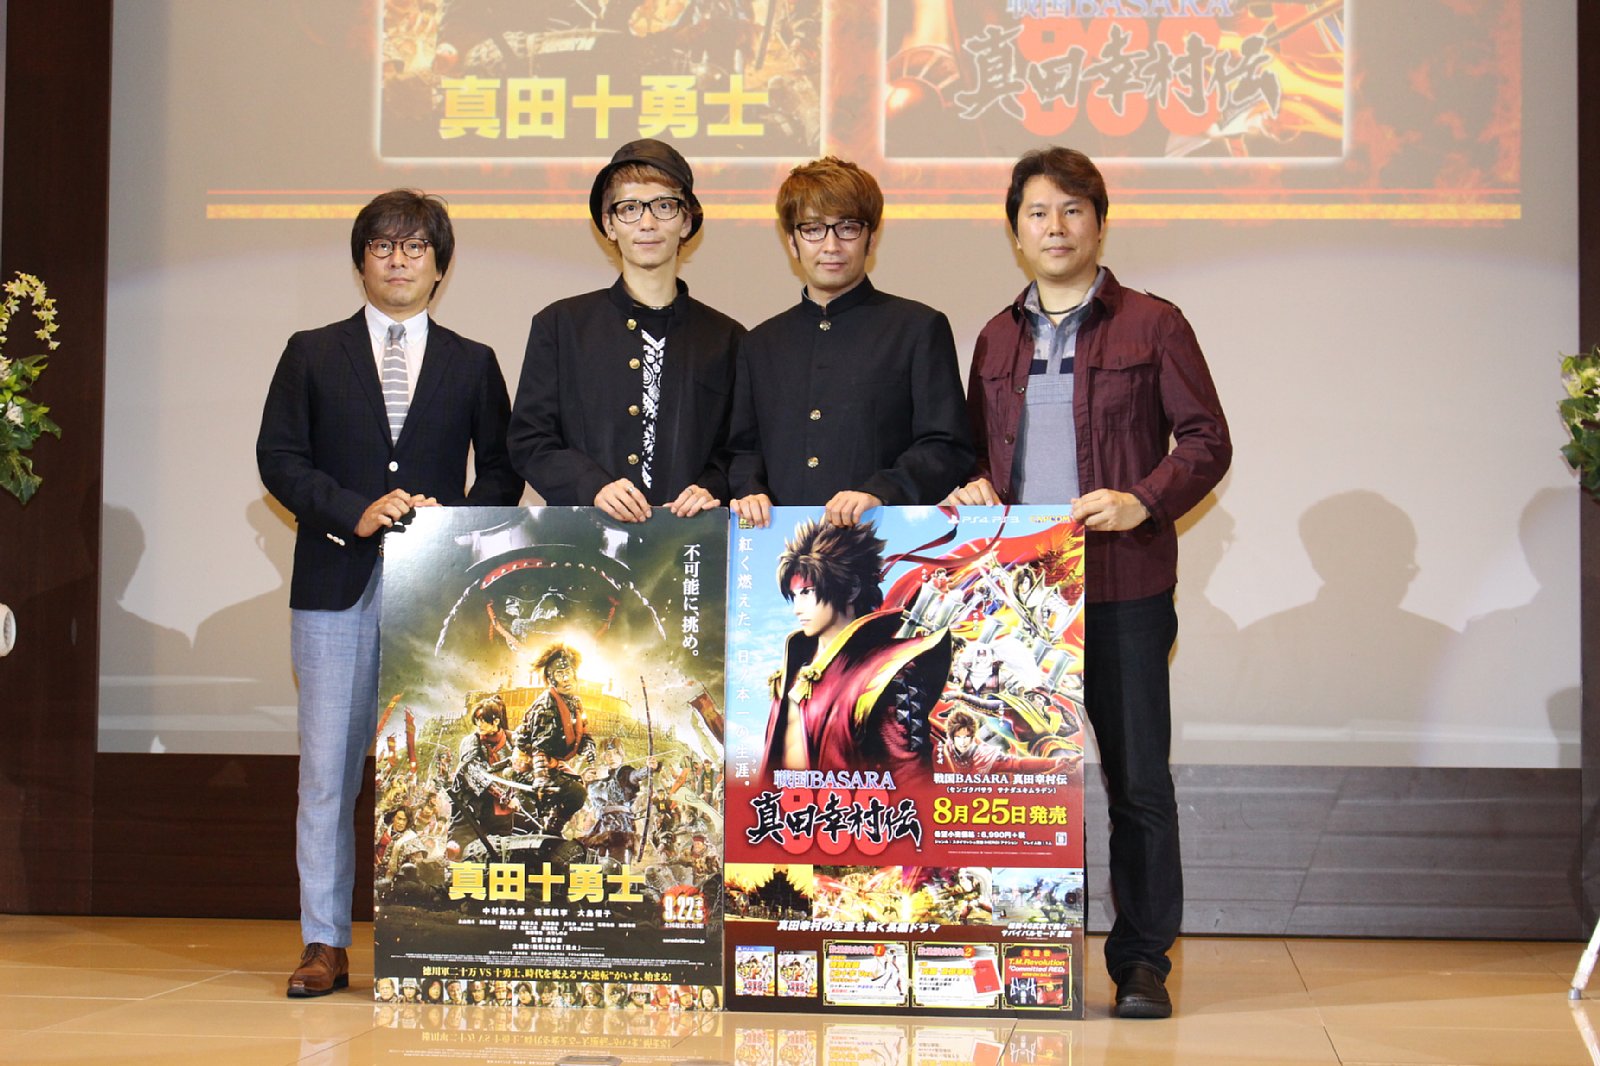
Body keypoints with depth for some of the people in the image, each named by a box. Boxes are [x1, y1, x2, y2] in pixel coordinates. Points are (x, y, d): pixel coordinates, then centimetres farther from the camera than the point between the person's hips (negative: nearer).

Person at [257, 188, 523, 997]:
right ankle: (325, 944, 5)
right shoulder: (312, 355, 11)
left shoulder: (472, 363, 14)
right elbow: (279, 458, 3)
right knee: (327, 769, -1)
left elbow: (502, 469, 12)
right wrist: (356, 513, -10)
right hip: (337, 586, 0)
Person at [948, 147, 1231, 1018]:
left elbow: (1207, 440, 1)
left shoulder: (1151, 325, 3)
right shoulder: (996, 339, 16)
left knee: (1138, 779, -1)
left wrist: (1144, 502, -14)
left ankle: (1142, 962, 7)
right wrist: (974, 488, 2)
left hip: (1123, 588, -4)